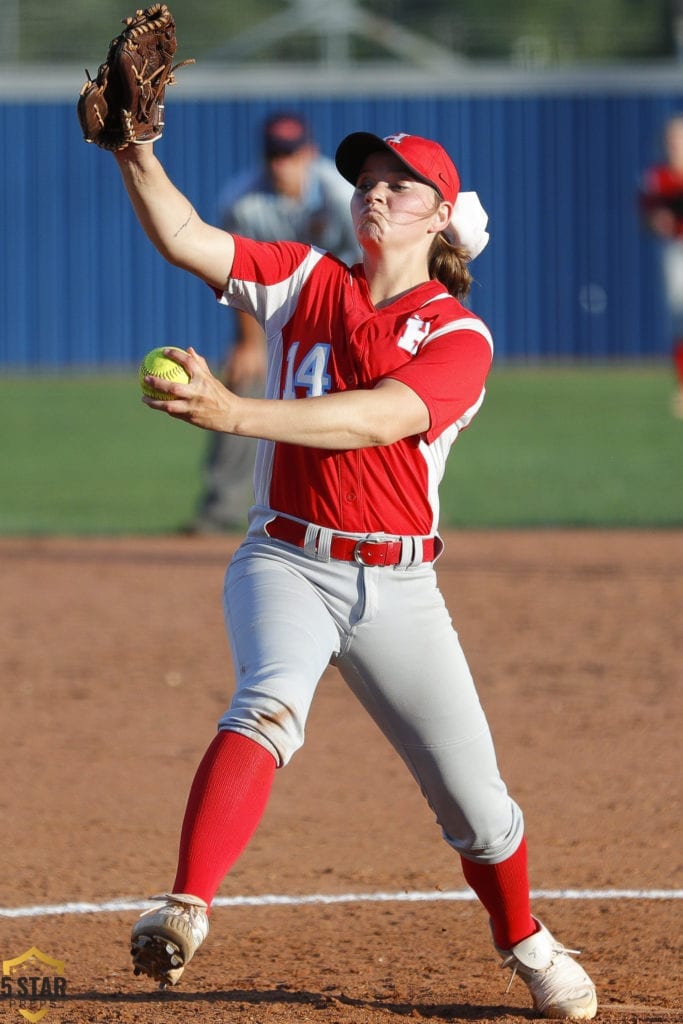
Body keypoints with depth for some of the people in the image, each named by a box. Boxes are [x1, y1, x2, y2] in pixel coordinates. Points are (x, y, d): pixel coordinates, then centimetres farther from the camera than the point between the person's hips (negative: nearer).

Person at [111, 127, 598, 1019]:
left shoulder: (459, 336, -3)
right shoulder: (306, 284, 8)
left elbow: (375, 420, -21)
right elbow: (183, 238, -3)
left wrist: (234, 413, -34)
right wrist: (135, 151, -22)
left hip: (398, 587, 0)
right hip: (285, 564, 0)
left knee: (475, 801, 3)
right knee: (269, 705, -32)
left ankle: (525, 943, 33)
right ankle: (184, 911, -48)